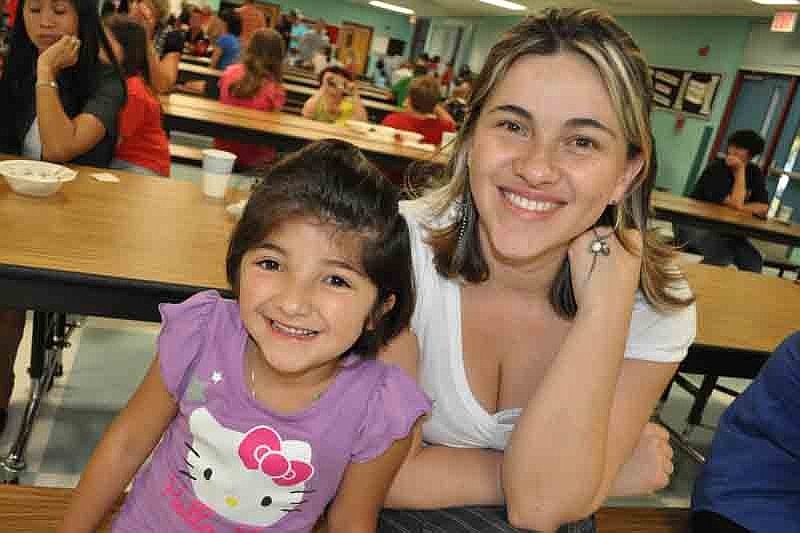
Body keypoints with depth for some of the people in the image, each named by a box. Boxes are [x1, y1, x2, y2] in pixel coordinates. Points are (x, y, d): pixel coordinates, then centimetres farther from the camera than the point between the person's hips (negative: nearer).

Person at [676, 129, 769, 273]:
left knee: (754, 262, -17)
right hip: (696, 225, -6)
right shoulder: (717, 168, -16)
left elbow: (763, 208, -3)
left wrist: (740, 208, -17)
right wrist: (740, 170, -19)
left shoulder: (755, 173, 5)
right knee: (722, 255, -33)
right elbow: (736, 204, -24)